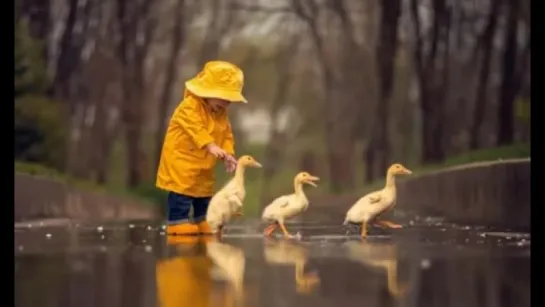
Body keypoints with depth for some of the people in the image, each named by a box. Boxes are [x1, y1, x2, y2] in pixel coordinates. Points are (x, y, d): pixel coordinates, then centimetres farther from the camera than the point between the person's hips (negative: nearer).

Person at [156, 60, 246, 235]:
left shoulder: (221, 113, 8)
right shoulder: (190, 106, -19)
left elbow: (226, 135, 7)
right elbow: (196, 129, -34)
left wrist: (228, 154, -11)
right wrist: (211, 146, -46)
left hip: (203, 168, 8)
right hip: (181, 164, -8)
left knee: (205, 201, 15)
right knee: (181, 201, -11)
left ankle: (206, 231, 24)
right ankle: (180, 229, -7)